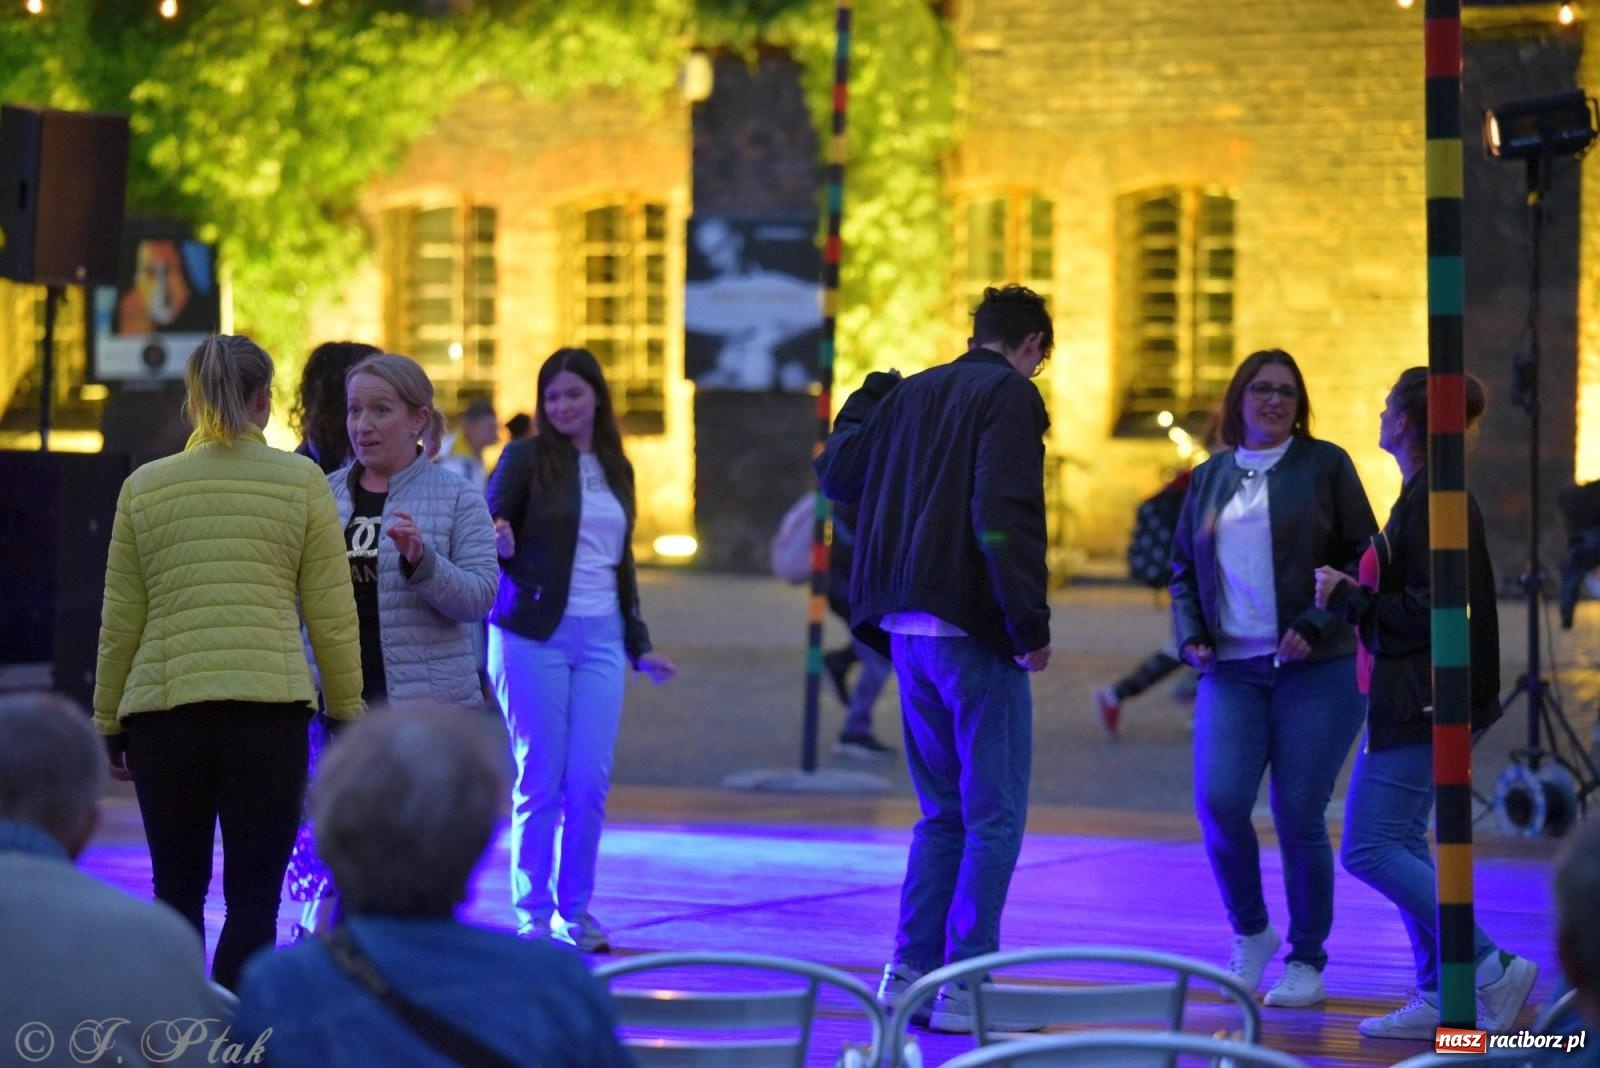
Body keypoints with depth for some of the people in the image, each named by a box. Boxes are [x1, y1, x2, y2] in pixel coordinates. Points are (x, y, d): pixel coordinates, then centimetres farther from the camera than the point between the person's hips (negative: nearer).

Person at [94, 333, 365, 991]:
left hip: (163, 711, 2)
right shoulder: (301, 482, 2)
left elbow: (120, 622, 8)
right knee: (253, 899, 0)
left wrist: (109, 722, 17)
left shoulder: (144, 487, 6)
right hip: (270, 707, -2)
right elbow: (332, 616, 3)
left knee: (177, 893, 12)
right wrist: (346, 712, 13)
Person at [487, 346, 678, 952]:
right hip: (534, 635, -4)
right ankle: (532, 913, 6)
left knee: (590, 782, -2)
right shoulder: (527, 459, -1)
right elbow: (489, 529, -3)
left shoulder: (617, 469, 15)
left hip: (600, 638, 4)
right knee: (540, 781, -3)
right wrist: (499, 544, -27)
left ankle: (576, 909, 10)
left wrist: (640, 646, 20)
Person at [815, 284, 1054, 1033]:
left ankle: (909, 971, 13)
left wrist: (871, 396, 35)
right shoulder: (1011, 395, -8)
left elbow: (836, 473, 22)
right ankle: (963, 986, -5)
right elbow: (1005, 514, -19)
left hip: (908, 629, 8)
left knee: (943, 811, 16)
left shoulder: (911, 394, 14)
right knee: (994, 815, -2)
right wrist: (1030, 625, -18)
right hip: (972, 631, -8)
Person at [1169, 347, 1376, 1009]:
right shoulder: (1209, 477, 15)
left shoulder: (1325, 465, 4)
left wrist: (1317, 626, -12)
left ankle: (1307, 959, 12)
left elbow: (1363, 557, 1)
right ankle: (1250, 932, 11)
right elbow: (1184, 570, 21)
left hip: (1314, 672, -3)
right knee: (1218, 802, -13)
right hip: (1231, 670, 3)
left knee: (1299, 817, -4)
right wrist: (1190, 637, 3)